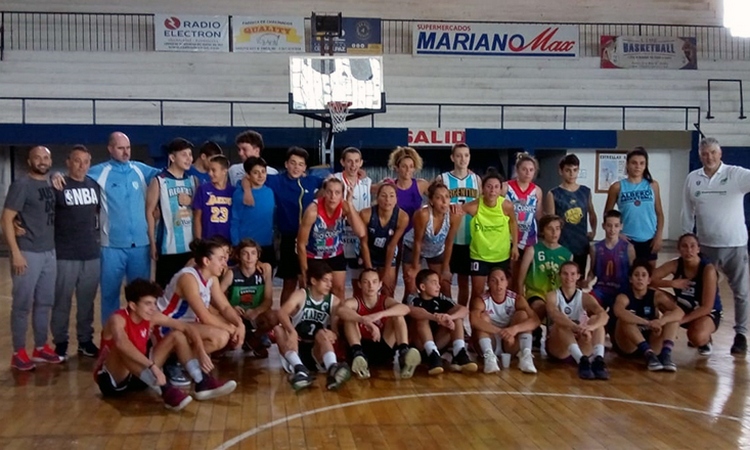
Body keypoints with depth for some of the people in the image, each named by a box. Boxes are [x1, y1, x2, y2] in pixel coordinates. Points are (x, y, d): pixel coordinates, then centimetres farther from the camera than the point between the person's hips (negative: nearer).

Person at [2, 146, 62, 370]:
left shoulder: (51, 184, 10)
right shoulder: (21, 184, -9)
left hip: (49, 253, 7)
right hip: (28, 253, -7)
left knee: (45, 303, 13)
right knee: (23, 305, 0)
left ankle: (41, 348, 24)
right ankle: (18, 353, 9)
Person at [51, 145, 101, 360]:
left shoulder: (95, 186, 10)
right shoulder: (57, 187, -6)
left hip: (92, 253, 4)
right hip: (65, 255, -4)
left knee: (87, 301, 11)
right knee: (62, 301, 3)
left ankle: (86, 340, 21)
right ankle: (60, 343, 14)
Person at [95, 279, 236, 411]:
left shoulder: (152, 317, -4)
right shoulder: (118, 319, -24)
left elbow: (187, 328, -1)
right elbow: (121, 344, -47)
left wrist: (202, 353, -15)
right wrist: (152, 366, -54)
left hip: (138, 375, 7)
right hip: (112, 380, -7)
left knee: (177, 336, -2)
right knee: (123, 349, -39)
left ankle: (202, 383, -16)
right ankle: (165, 391, -46)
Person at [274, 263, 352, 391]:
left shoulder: (334, 301, 4)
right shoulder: (300, 295, -3)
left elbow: (336, 330, -6)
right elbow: (282, 313, -22)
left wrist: (333, 335, -32)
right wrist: (292, 331, -42)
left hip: (317, 353, 1)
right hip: (295, 349, -1)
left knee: (322, 334, -28)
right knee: (279, 329, -26)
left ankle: (332, 369, -57)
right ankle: (300, 370, -49)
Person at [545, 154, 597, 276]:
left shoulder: (586, 191, 7)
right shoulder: (553, 194, -5)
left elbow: (592, 213, 21)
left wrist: (593, 231, 11)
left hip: (582, 245, 4)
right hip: (562, 246, -4)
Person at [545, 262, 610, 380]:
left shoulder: (585, 297, 1)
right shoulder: (552, 295, -5)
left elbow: (604, 315, -20)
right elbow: (554, 315, -29)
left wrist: (590, 327, -44)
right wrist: (577, 328, -49)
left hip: (580, 345, 3)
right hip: (557, 347, -2)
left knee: (596, 320, -20)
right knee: (561, 323, -31)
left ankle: (598, 359, -44)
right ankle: (581, 360, -53)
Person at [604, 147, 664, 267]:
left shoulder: (653, 185, 4)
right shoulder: (617, 187, -1)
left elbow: (659, 213, 6)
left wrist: (659, 236, -1)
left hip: (649, 239, 2)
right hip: (627, 240, -2)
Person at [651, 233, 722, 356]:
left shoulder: (708, 269, -24)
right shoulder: (675, 264, -13)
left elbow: (706, 307, -25)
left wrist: (680, 320, -28)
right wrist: (672, 283, -31)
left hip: (707, 313, -5)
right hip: (683, 309, 5)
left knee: (697, 337, -39)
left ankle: (705, 341, 1)